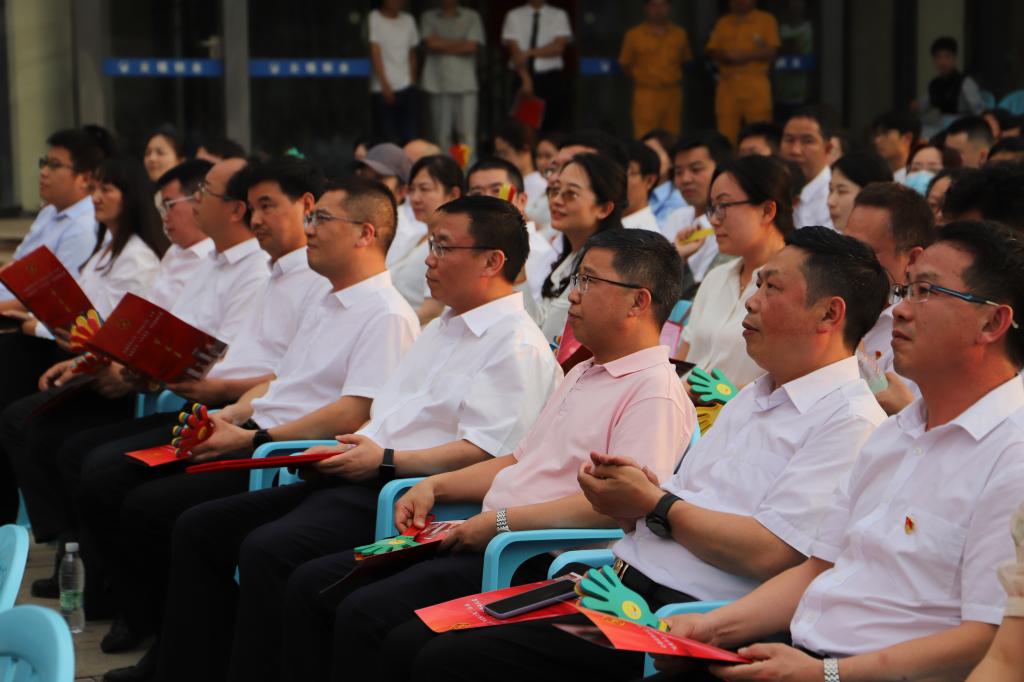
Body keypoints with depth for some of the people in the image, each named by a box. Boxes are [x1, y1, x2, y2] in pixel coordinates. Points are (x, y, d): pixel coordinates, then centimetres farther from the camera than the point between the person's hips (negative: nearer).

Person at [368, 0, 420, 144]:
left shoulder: (408, 20, 10)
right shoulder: (373, 19, -7)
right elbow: (375, 53, -11)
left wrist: (413, 82, 9)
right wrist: (385, 85, -16)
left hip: (406, 89, 5)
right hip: (382, 90, -5)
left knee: (410, 138, 0)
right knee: (388, 139, -4)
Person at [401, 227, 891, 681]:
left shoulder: (850, 421, -8)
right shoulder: (755, 397, 23)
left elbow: (768, 553, -18)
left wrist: (654, 505, -7)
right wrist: (624, 496, 0)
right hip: (620, 583, 9)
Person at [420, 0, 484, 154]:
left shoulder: (471, 17, 9)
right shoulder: (428, 17, 11)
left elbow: (472, 47, -3)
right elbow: (431, 43, -4)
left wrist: (443, 46, 1)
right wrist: (460, 43, 0)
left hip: (465, 84, -1)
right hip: (438, 84, 1)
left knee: (467, 134, -7)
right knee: (442, 134, -1)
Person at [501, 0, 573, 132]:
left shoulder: (559, 15, 6)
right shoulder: (513, 16, 5)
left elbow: (558, 47, -6)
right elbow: (515, 51, -3)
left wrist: (528, 53, -14)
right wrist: (526, 79, -15)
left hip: (552, 78, 0)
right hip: (524, 77, 0)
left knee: (554, 125, -5)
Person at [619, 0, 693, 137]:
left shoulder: (679, 34, 9)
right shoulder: (634, 35, 1)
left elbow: (685, 61, 19)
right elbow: (625, 65, 6)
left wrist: (675, 78, 7)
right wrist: (640, 81, -1)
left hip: (673, 94, 3)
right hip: (646, 94, -3)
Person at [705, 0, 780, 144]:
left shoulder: (766, 20, 7)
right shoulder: (722, 23, 17)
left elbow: (771, 52, -1)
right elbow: (712, 51, 11)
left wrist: (746, 56, -14)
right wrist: (727, 56, -10)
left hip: (756, 85, -3)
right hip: (727, 85, 3)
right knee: (726, 136, -4)